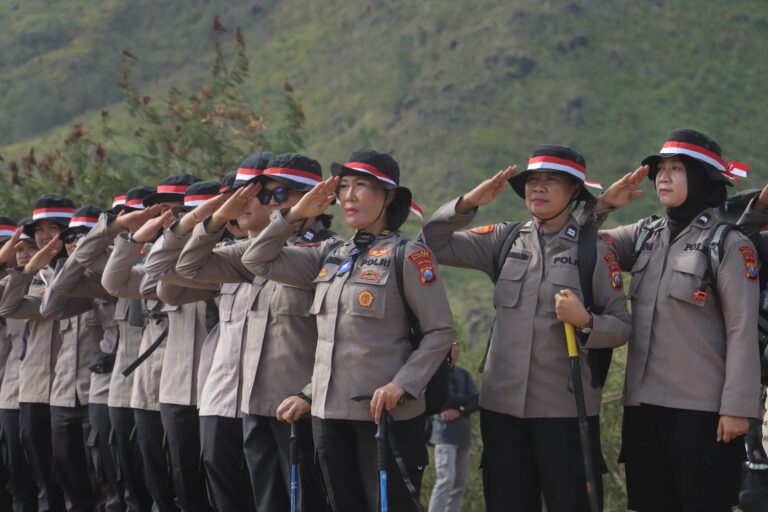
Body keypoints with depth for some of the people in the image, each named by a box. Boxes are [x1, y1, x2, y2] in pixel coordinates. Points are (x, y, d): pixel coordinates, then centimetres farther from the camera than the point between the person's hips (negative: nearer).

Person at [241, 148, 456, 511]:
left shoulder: (408, 254, -5)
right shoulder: (330, 256, 13)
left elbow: (441, 331, -8)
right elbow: (258, 261, 14)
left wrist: (401, 385, -19)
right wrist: (295, 215, 4)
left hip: (386, 413, -6)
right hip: (328, 411, 6)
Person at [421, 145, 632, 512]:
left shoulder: (596, 252, 0)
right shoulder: (504, 241, 9)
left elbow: (621, 327, 0)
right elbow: (434, 243, 10)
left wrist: (585, 321, -19)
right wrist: (469, 203, -2)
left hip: (566, 409, -3)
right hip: (502, 404, 4)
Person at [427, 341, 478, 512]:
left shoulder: (463, 374, 17)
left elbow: (477, 401, 7)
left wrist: (459, 412, -10)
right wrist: (464, 398, -1)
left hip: (463, 433, 7)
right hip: (445, 432, -7)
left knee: (460, 482, 2)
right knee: (446, 479, -17)